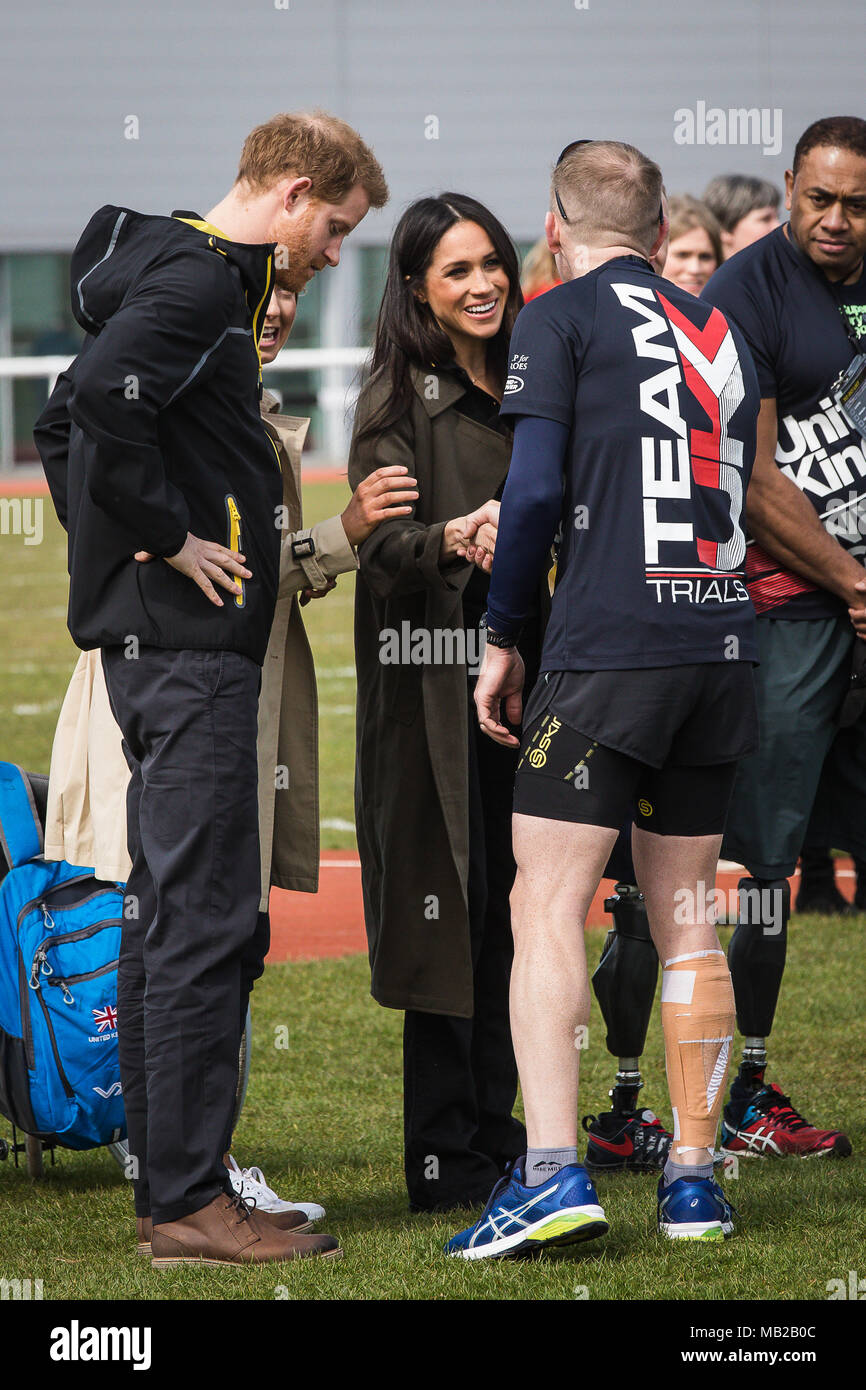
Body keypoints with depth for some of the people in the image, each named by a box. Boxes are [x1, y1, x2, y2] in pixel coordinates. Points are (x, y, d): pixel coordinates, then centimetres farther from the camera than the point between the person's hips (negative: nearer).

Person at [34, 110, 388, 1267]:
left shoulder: (200, 281, 18)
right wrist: (168, 535, -20)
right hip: (190, 640, -11)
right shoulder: (196, 284, -13)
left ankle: (170, 1176, 17)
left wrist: (111, 543, 20)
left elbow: (62, 421, 28)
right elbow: (101, 401, -31)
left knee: (166, 910, 12)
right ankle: (189, 1201, -9)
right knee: (205, 919, -9)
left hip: (153, 638, 11)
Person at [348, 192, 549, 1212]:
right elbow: (380, 541, -15)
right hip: (436, 684, -6)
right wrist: (452, 541, -34)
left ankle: (494, 1132, 16)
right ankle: (442, 1161, -3)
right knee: (450, 910, -7)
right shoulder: (402, 399, -4)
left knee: (510, 909, 8)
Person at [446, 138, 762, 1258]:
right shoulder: (722, 333, 20)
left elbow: (536, 489, -8)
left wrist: (501, 636, 1)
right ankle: (693, 1180, 11)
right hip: (722, 640, 6)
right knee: (684, 914, 12)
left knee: (548, 905, -7)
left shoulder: (560, 318, 1)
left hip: (607, 647, -6)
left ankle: (551, 1170, -19)